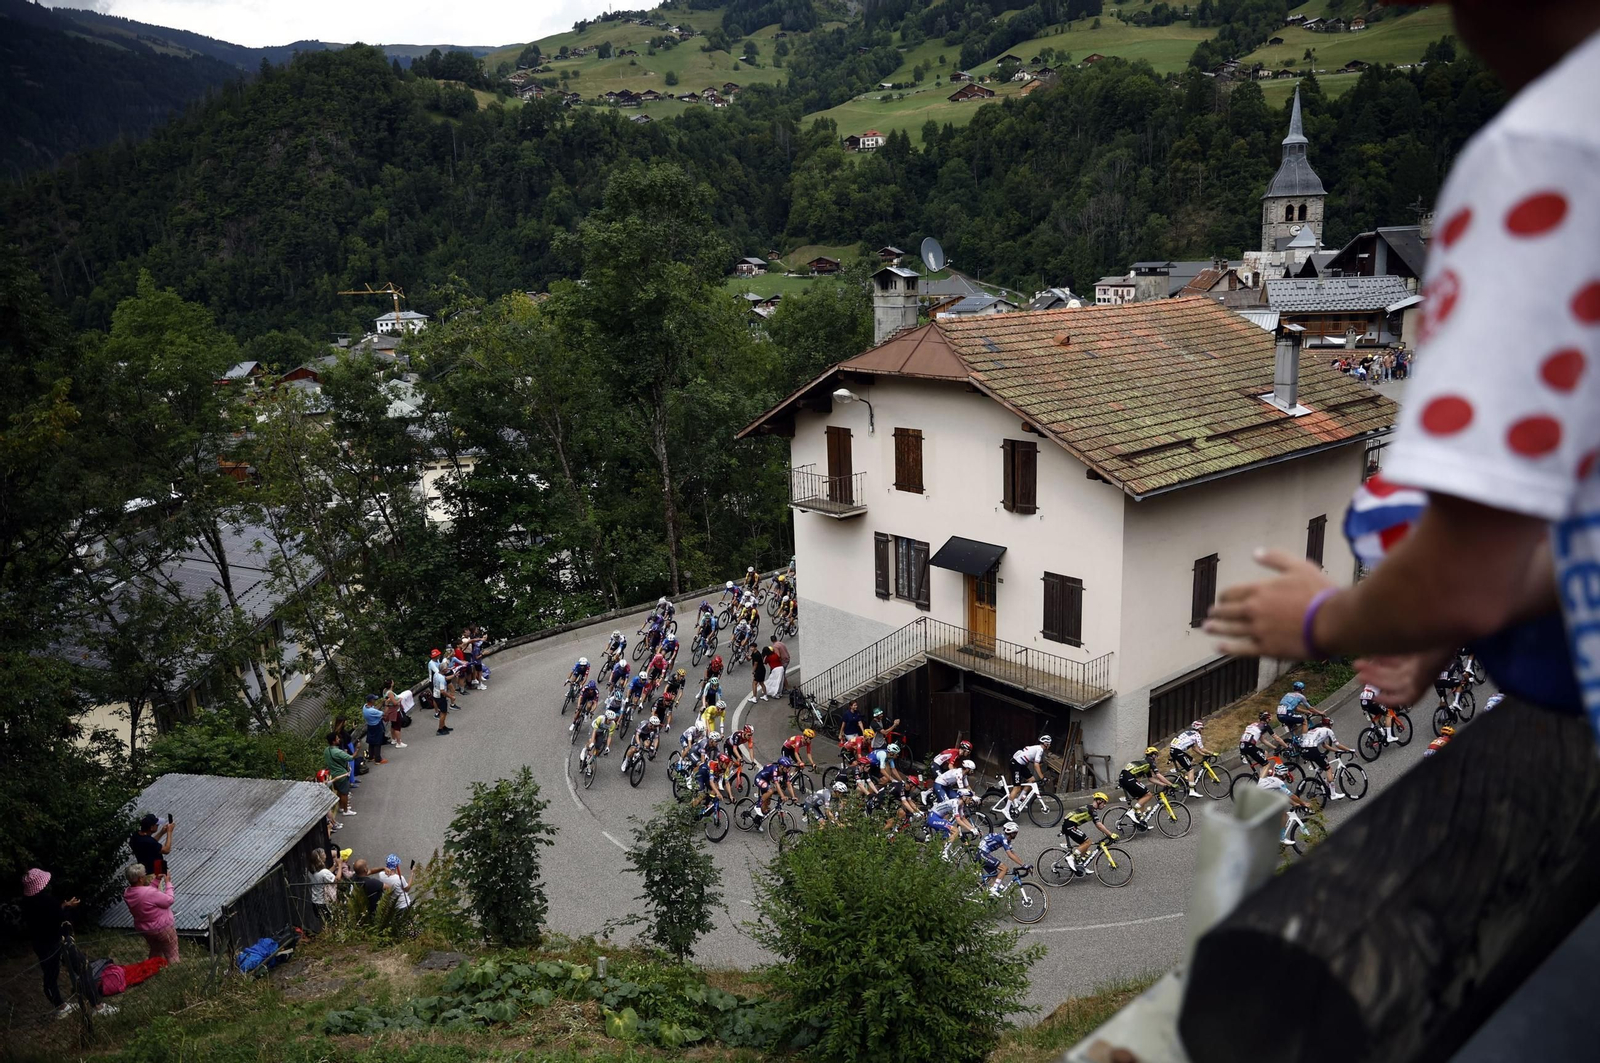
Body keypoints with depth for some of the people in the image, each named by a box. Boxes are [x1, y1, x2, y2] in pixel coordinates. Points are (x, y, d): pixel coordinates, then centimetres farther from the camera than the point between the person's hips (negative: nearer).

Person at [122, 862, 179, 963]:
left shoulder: (127, 893, -11)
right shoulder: (150, 892, -34)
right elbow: (169, 900, -20)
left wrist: (156, 881, 2)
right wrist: (168, 883, -11)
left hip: (143, 929, 7)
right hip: (162, 928, -7)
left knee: (155, 952, 30)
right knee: (172, 955, 9)